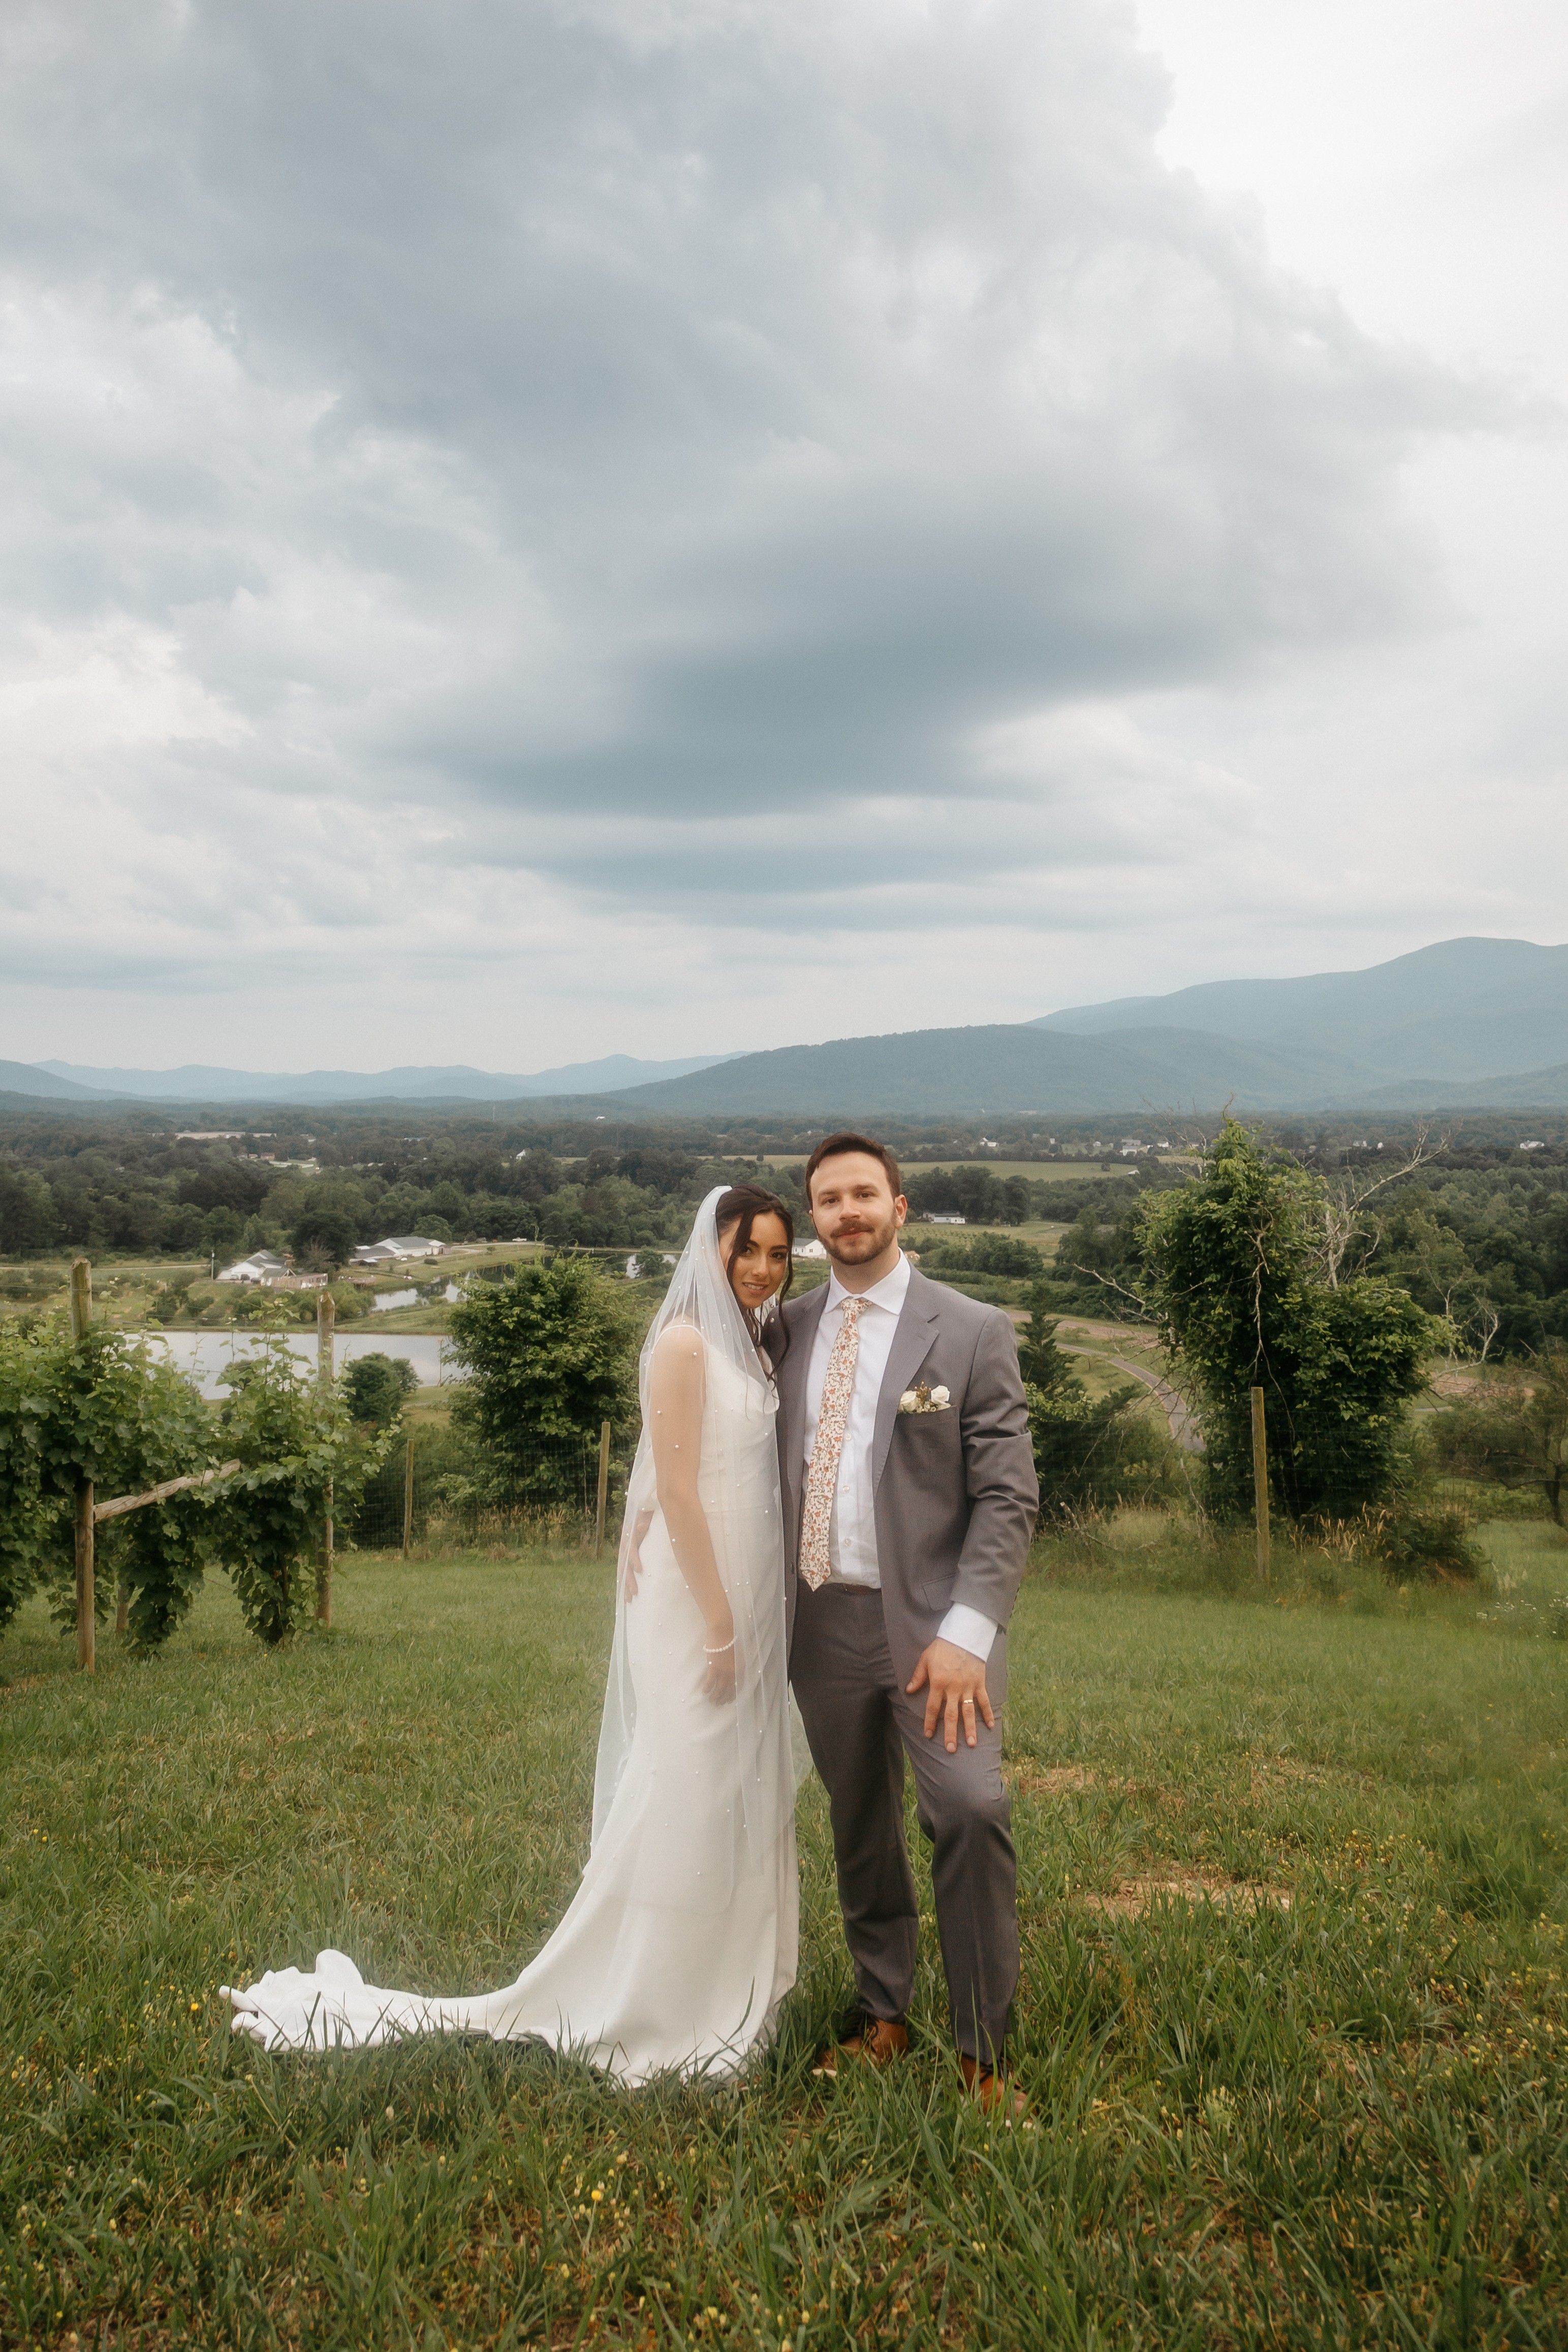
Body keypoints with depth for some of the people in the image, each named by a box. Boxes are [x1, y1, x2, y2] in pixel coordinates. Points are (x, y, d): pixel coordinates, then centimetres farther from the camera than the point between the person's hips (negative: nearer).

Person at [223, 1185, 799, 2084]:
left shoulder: (752, 1346, 11)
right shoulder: (685, 1343, -15)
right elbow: (677, 1489, -19)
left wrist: (751, 1620, 11)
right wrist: (718, 1623, -18)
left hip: (747, 1603, 9)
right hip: (694, 1601, -9)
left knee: (740, 1794, 17)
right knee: (682, 1797, 0)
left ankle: (718, 1985, 32)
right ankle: (650, 2011, 15)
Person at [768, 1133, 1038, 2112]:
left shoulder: (973, 1333, -3)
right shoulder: (789, 1331, 9)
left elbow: (1008, 1499, -7)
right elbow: (770, 1472, 15)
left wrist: (965, 1635, -16)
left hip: (930, 1623, -4)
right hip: (823, 1620, 4)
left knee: (972, 1808, -19)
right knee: (861, 1831, 13)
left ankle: (983, 2056, -5)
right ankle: (883, 2017, 31)